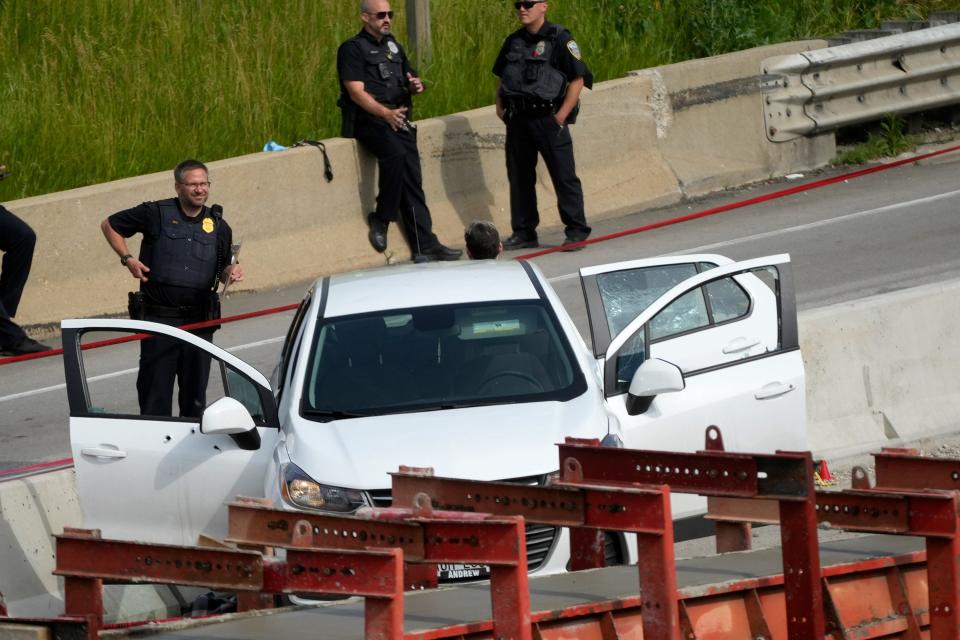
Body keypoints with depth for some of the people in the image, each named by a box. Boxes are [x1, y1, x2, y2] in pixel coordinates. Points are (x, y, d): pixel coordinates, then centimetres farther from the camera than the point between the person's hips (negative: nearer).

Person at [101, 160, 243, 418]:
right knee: (155, 390, -3)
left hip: (199, 321, 3)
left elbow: (223, 270, 19)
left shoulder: (218, 226, 11)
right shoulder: (156, 214, -1)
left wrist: (231, 271, -4)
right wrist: (127, 259, -3)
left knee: (195, 396, 7)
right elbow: (110, 225, 9)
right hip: (159, 317, -3)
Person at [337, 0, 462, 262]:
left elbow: (410, 78, 30)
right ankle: (381, 219, -19)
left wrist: (416, 85, 4)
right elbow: (356, 92, -13)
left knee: (413, 182, 0)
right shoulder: (353, 49, -2)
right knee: (395, 154, -33)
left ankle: (425, 245, -1)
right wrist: (386, 113, -27)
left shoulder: (393, 46, 21)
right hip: (368, 120, -7)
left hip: (399, 120, 7)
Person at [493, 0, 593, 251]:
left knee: (564, 176, -4)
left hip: (549, 119, -6)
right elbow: (501, 77, 24)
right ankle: (523, 233, 18)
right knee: (519, 177, 10)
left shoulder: (559, 39, -7)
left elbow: (578, 79, -10)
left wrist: (561, 116, -14)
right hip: (518, 119, 7)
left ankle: (577, 231, 1)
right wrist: (500, 106, 10)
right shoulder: (513, 41, 13)